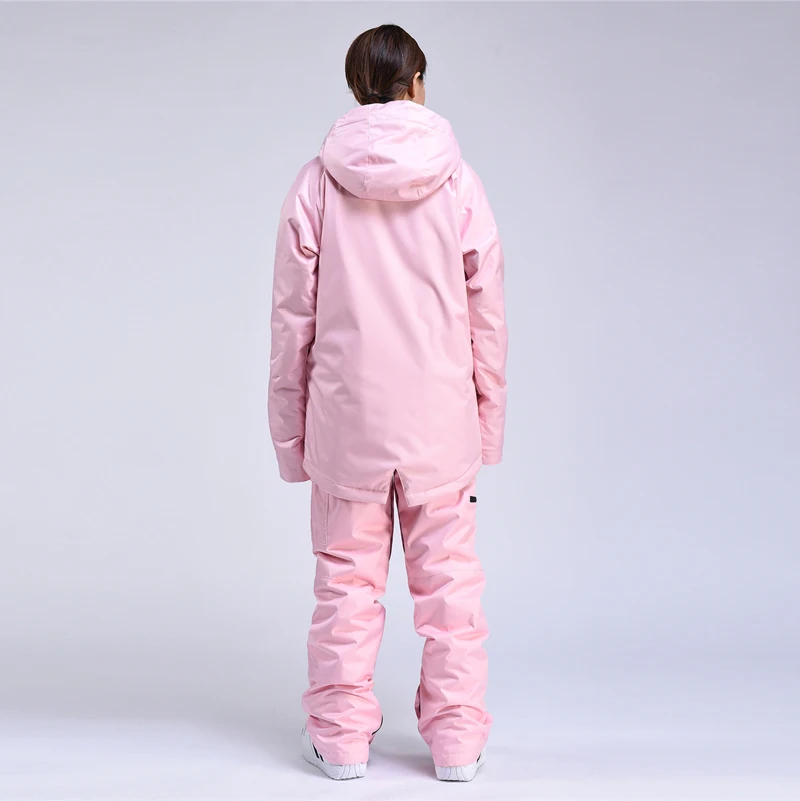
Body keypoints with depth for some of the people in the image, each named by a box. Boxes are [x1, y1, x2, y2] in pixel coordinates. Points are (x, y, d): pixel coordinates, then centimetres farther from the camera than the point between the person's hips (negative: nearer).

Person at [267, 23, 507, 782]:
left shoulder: (317, 183, -3)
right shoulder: (458, 181, -3)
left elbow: (293, 318, -1)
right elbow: (486, 314, 0)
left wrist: (292, 428, 7)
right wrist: (488, 417, 10)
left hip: (347, 414, 0)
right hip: (440, 416, 0)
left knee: (347, 578, 10)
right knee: (448, 577, 9)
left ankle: (340, 737, 18)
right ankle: (457, 738, 16)